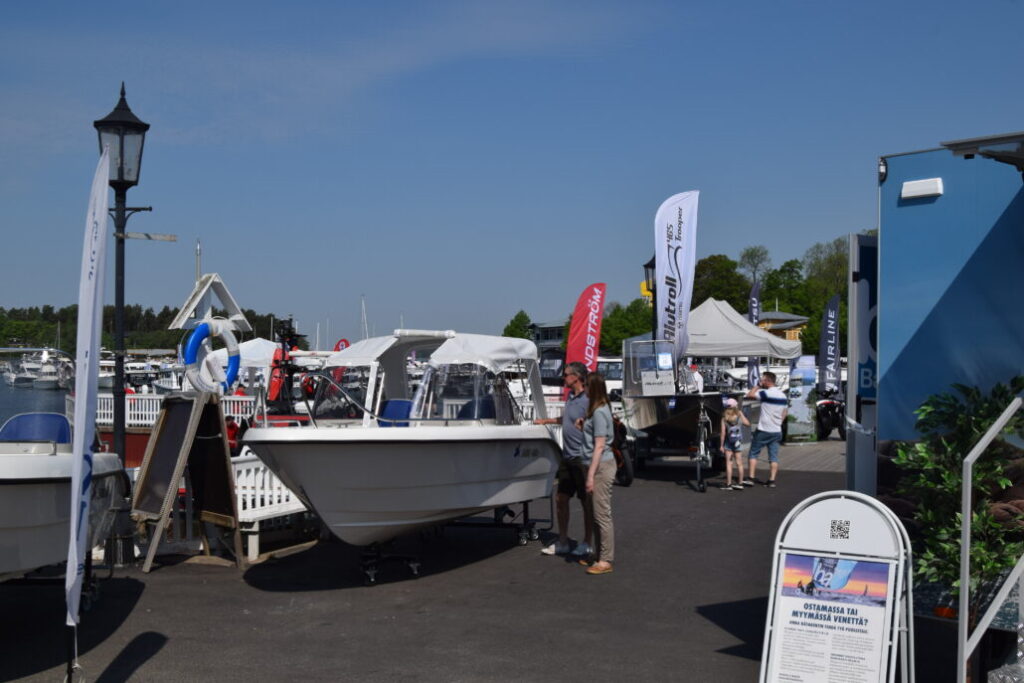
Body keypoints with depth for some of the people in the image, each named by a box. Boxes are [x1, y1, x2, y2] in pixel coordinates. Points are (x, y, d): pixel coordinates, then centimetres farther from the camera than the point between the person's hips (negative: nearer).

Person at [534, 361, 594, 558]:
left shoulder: (587, 400, -16)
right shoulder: (570, 396, 12)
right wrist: (547, 421, 36)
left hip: (582, 458, -9)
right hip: (567, 457, 9)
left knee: (587, 502, 3)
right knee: (561, 498, 12)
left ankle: (587, 544, 13)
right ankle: (562, 543, 22)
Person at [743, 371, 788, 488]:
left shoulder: (766, 393, -16)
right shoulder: (783, 395, 8)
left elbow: (749, 395, -15)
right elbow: (785, 413, 16)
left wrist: (758, 385, -4)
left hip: (763, 430, -6)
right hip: (776, 431, 6)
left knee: (753, 453, 4)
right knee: (773, 456, 7)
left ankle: (750, 478, 0)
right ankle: (772, 480, 4)